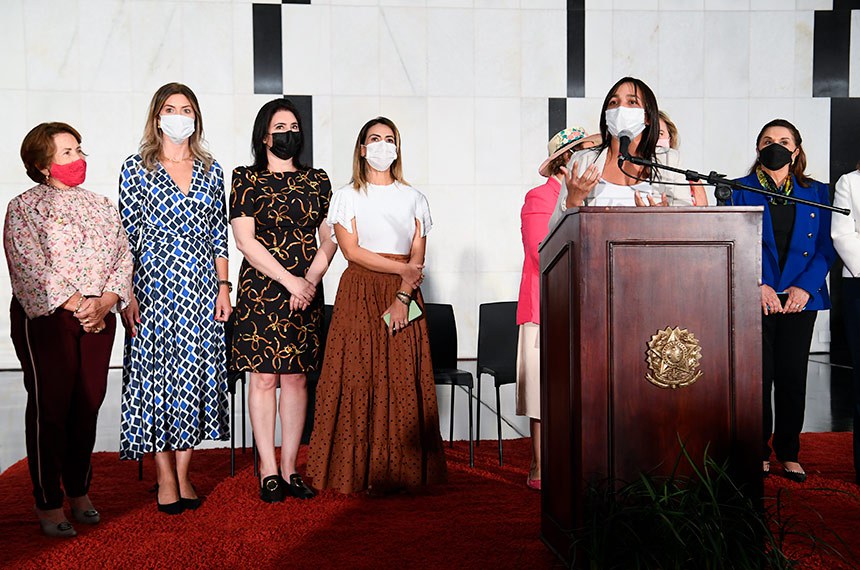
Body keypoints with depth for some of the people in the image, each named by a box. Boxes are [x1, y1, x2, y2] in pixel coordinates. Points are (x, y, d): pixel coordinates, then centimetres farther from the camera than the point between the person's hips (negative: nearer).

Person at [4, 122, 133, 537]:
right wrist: (77, 306, -15)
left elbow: (123, 259, 8)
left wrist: (103, 304, -8)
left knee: (88, 406, 8)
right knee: (49, 407, -1)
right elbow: (31, 270, -11)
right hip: (45, 319, -4)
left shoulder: (101, 206, 15)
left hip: (97, 320, 5)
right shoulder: (24, 208, -1)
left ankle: (79, 491, 22)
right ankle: (48, 503, 8)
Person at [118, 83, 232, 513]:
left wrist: (223, 286, 4)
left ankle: (183, 472, 13)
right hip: (154, 284, -2)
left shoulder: (210, 170, 10)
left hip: (202, 285, 3)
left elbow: (219, 234, 11)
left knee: (197, 373, 3)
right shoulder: (137, 168, 2)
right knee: (156, 373, -1)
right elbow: (126, 235, -1)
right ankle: (165, 477, 10)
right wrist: (126, 294, -8)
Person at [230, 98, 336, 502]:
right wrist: (290, 280, -14)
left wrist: (311, 280, -9)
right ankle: (268, 471, 8)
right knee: (264, 376, -1)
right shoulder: (246, 178, 0)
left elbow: (329, 240, 8)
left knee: (296, 377, 5)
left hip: (307, 291, 3)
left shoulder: (317, 181, 11)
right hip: (261, 290, -3)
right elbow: (245, 241, -8)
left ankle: (290, 469, 13)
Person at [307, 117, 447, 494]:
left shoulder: (413, 198, 13)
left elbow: (418, 256, 4)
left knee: (402, 381, -2)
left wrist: (403, 297, -10)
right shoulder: (347, 196, 7)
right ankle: (359, 472, 0)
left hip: (403, 294, 2)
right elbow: (352, 250, -5)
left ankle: (400, 471, 4)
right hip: (360, 293, -2)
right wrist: (402, 268, -9)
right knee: (358, 377, -6)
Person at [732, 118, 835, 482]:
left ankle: (788, 453, 17)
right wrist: (757, 286, -14)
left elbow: (825, 247, 7)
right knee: (758, 377, 0)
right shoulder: (740, 191, 5)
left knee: (793, 377, 5)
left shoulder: (816, 193, 11)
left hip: (800, 299, 2)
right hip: (756, 300, -2)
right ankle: (758, 452, 12)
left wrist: (806, 287, -8)